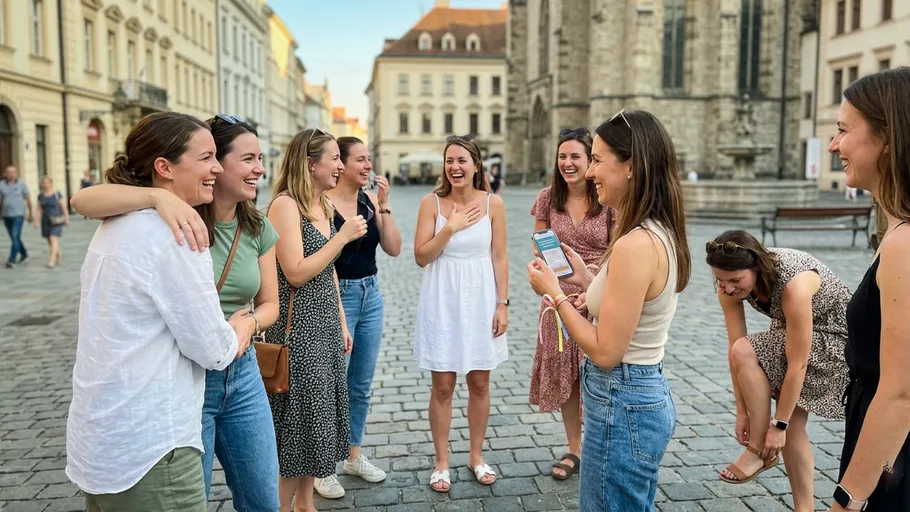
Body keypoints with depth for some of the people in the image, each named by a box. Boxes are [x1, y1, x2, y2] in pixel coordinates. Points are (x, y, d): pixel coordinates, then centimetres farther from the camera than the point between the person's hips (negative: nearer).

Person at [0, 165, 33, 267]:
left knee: (15, 237, -14)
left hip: (18, 215, -4)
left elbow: (28, 200, 2)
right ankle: (24, 254, 35)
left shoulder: (22, 184, -5)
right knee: (14, 238, 15)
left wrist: (30, 214, 5)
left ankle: (11, 260, -11)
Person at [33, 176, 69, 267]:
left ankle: (52, 260, -16)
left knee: (53, 239, -14)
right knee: (49, 240, 9)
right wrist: (36, 220, -1)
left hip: (56, 221, -5)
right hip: (46, 221, 5)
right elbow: (39, 210, 7)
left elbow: (64, 207, -4)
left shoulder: (57, 195, -6)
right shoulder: (41, 196, 6)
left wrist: (67, 219, -5)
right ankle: (59, 254, 32)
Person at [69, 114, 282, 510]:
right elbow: (84, 201, -27)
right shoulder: (176, 216, -14)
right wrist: (158, 196, -43)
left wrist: (249, 323, -14)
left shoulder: (258, 229, 1)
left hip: (242, 375, 5)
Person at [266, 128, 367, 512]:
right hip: (299, 331, -8)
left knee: (319, 420, 15)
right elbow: (296, 273, -21)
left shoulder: (323, 206, 11)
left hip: (326, 328, 8)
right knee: (300, 426, 1)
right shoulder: (285, 204, -15)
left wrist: (342, 324, 18)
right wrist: (343, 236, -17)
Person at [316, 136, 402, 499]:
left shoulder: (370, 202, 6)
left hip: (371, 295, 6)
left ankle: (354, 455, 32)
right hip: (337, 296, -6)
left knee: (361, 385, 16)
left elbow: (394, 249, 1)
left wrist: (383, 205, -7)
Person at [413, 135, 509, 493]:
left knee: (479, 384, 11)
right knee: (442, 386, 6)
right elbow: (421, 256, -6)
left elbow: (499, 258, 1)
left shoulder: (493, 203, -2)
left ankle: (476, 456, 30)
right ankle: (441, 462, 22)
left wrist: (502, 304, -3)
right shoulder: (432, 202, -4)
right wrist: (451, 228, -18)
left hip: (480, 299, 1)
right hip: (442, 301, -1)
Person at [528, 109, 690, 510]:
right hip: (649, 398, 9)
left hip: (622, 405, -9)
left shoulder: (636, 244, -25)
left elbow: (605, 351, -21)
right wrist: (587, 279, 9)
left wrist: (554, 293, -12)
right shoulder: (661, 233, 4)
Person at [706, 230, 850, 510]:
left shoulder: (794, 284, -39)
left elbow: (797, 364, -33)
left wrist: (778, 424, -25)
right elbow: (734, 346, -15)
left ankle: (759, 450, -11)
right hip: (793, 334, 7)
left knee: (745, 352, -27)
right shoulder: (730, 284, -19)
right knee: (792, 425, 4)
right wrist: (742, 411, -13)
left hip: (836, 339, -7)